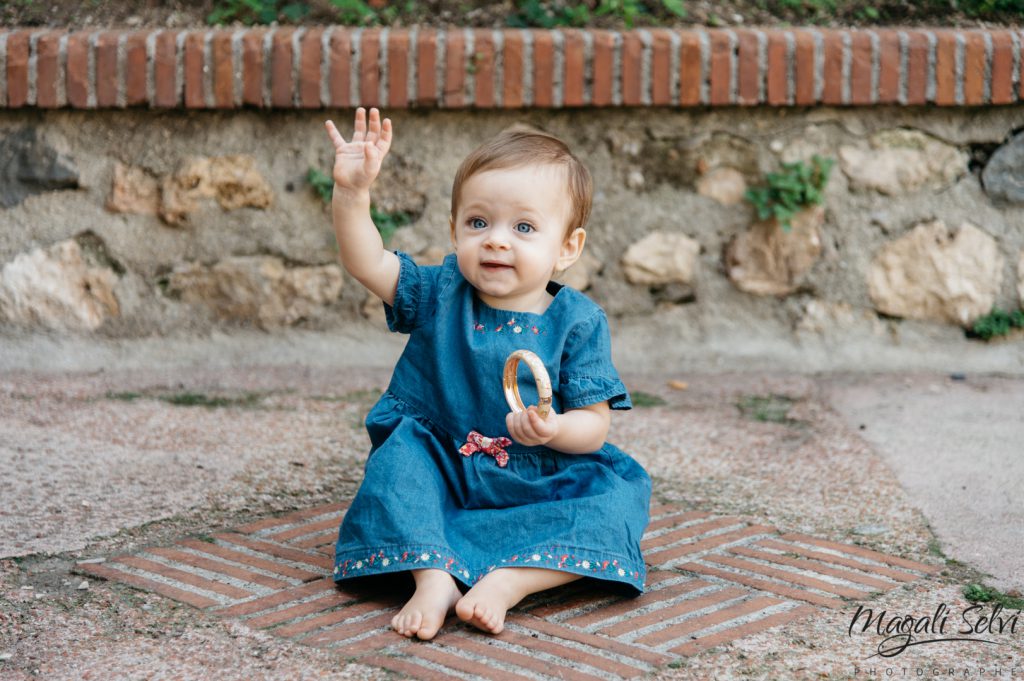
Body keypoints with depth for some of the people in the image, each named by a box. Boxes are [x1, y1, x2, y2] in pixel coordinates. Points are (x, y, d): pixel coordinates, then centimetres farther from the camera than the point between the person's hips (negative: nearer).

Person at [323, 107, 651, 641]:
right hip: (440, 475, 1)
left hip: (539, 486, -1)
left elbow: (595, 424, -8)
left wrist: (554, 430, -30)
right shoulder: (439, 295, 0)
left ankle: (509, 580, -37)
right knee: (397, 455, -27)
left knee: (619, 492, -25)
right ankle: (433, 576, -38)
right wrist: (352, 192, -27)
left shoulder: (578, 322, -6)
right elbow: (366, 261, -13)